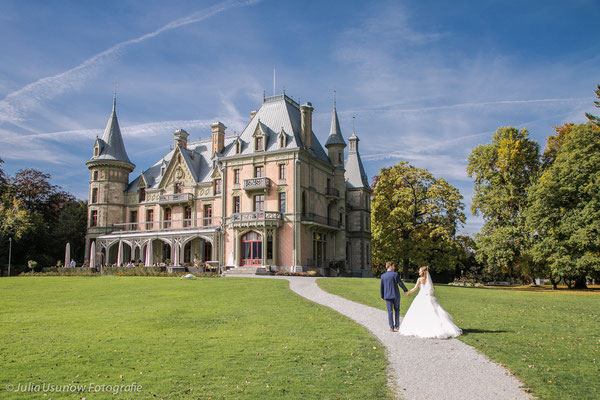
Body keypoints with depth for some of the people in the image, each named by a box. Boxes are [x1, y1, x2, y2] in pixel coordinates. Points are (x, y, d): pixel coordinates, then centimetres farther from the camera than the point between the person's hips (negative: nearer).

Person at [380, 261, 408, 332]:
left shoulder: (383, 275, 1)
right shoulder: (395, 274, -10)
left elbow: (381, 287, 5)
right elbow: (400, 283, -9)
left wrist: (382, 296, 16)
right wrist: (405, 290, 6)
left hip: (387, 296, 2)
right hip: (396, 295, -2)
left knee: (390, 312, 6)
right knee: (397, 310, 16)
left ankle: (392, 328, 4)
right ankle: (397, 325, 18)